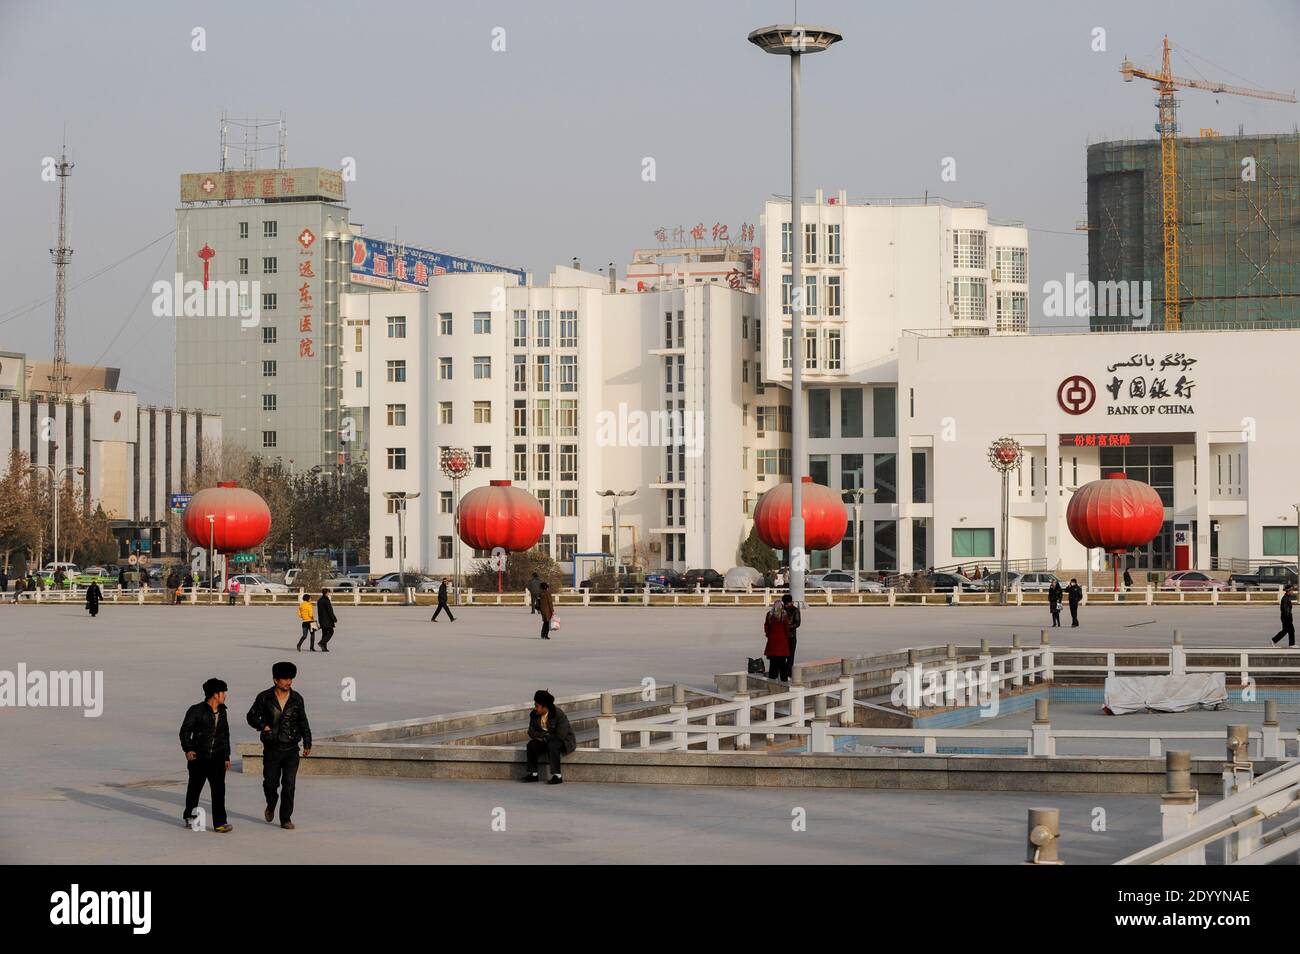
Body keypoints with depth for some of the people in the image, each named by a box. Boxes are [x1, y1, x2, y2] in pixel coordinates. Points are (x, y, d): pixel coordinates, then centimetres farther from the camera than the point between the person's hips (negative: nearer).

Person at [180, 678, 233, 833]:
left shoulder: (222, 712, 12)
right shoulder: (196, 710, -6)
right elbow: (185, 731, -8)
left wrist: (227, 756, 20)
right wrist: (188, 749, -22)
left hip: (217, 758, 3)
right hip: (199, 758, -3)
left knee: (219, 789, -10)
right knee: (194, 788, 11)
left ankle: (219, 823, -13)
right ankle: (188, 816, 33)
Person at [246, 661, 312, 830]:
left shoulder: (297, 698, 4)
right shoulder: (264, 697, -2)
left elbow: (303, 722, 12)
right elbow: (252, 716, 5)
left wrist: (307, 743, 7)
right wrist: (263, 726, -14)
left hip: (291, 748, 1)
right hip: (272, 748, -1)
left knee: (289, 784, -5)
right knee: (270, 782, 0)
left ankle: (286, 818, 2)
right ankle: (271, 806, 32)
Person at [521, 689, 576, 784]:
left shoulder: (559, 715, -23)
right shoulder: (534, 714, -4)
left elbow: (560, 736, -25)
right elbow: (531, 733, -1)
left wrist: (545, 737, -14)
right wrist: (546, 734, -17)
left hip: (564, 741, -6)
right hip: (547, 741, 6)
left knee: (552, 745, -37)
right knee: (531, 745, -19)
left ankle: (557, 776, -34)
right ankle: (533, 774, -12)